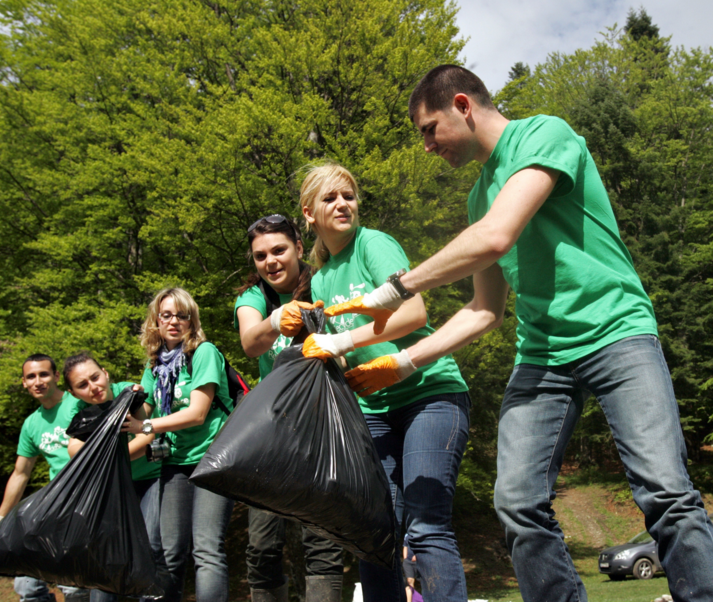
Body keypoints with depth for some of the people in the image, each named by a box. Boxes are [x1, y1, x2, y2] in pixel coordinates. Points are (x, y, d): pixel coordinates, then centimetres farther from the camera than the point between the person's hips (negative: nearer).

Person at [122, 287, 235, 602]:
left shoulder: (204, 352, -5)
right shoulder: (155, 364, 13)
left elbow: (197, 413, -12)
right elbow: (142, 414, 14)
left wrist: (144, 426, -12)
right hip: (174, 461, 6)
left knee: (207, 550, -15)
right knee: (171, 553, 3)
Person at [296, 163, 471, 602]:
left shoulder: (374, 244, -3)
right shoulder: (321, 280, 17)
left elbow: (415, 312, -17)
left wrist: (345, 341, -20)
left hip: (430, 392, -6)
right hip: (373, 406, 6)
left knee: (427, 528, -16)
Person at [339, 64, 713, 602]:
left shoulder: (545, 134, -4)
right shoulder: (481, 192, 19)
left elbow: (495, 238, -20)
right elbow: (486, 311, 21)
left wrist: (397, 289, -11)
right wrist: (402, 362, 15)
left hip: (617, 331, -6)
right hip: (542, 353, 6)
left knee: (666, 493, -18)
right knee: (519, 505, -10)